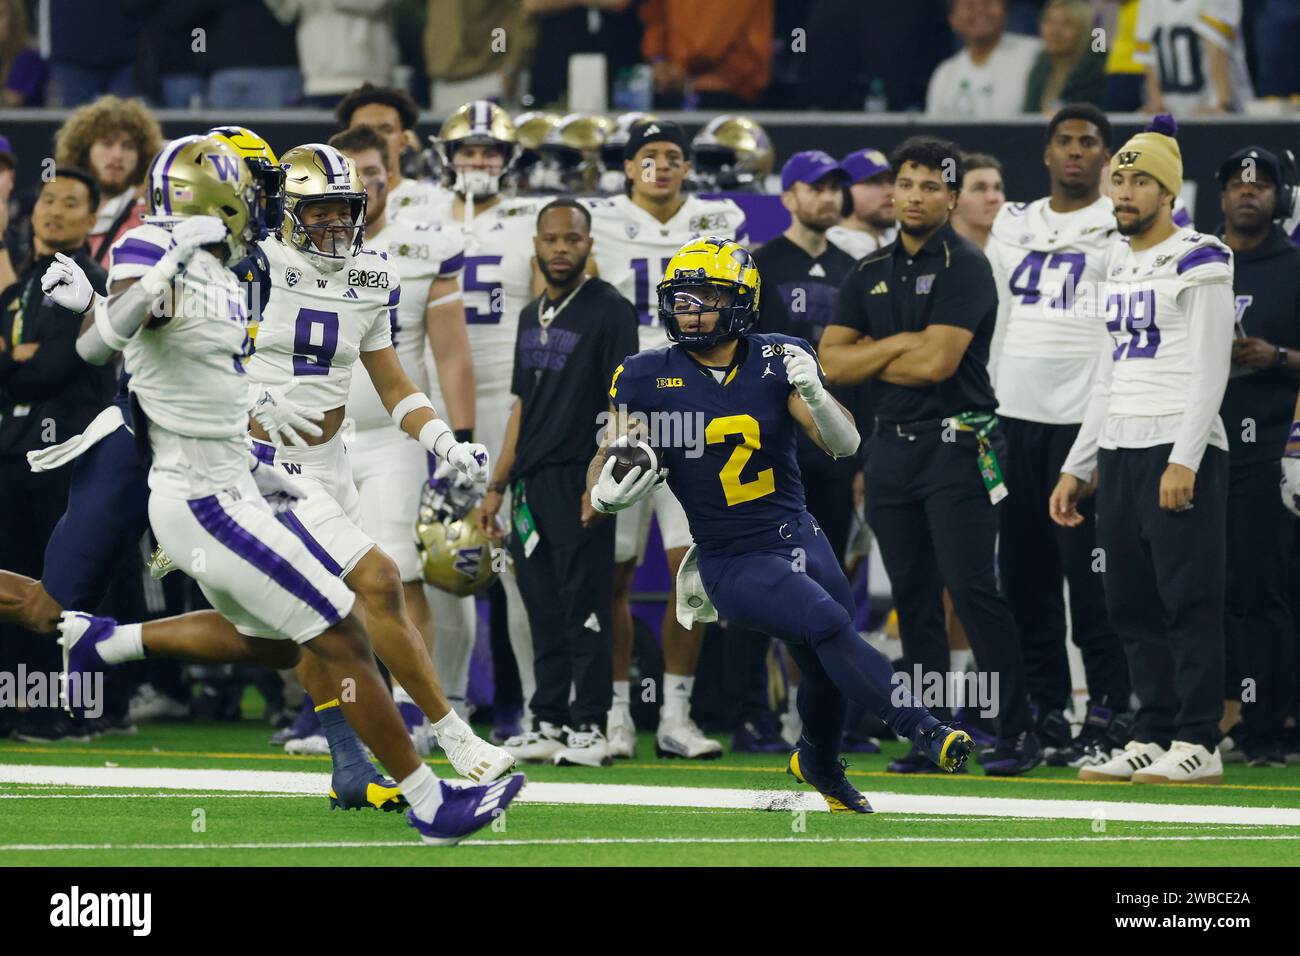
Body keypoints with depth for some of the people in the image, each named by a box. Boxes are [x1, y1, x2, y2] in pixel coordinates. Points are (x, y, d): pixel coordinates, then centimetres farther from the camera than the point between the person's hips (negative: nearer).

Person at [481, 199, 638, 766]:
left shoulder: (609, 311, -5)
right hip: (531, 484, 7)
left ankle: (588, 728, -4)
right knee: (544, 612, 9)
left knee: (583, 608, -6)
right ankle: (548, 725, 13)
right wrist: (497, 487, 19)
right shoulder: (533, 316, 18)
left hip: (579, 480, -7)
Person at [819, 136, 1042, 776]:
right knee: (913, 599, 8)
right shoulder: (872, 273, 14)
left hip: (955, 447, -7)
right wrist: (902, 345, -6)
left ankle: (1018, 733, -11)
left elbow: (937, 362, -16)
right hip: (892, 450, 7)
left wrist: (871, 357, -1)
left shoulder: (964, 267, -6)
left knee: (971, 589, -13)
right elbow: (833, 363, 7)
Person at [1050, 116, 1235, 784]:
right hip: (1118, 453, 8)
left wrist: (1184, 460, -21)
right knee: (1132, 604, 8)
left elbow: (1210, 371, -14)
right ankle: (1152, 737, 13)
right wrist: (1076, 469, 20)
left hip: (1180, 452, -8)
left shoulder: (1197, 262, -7)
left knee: (1188, 599, -7)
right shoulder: (1119, 267, 18)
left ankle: (1197, 743, -5)